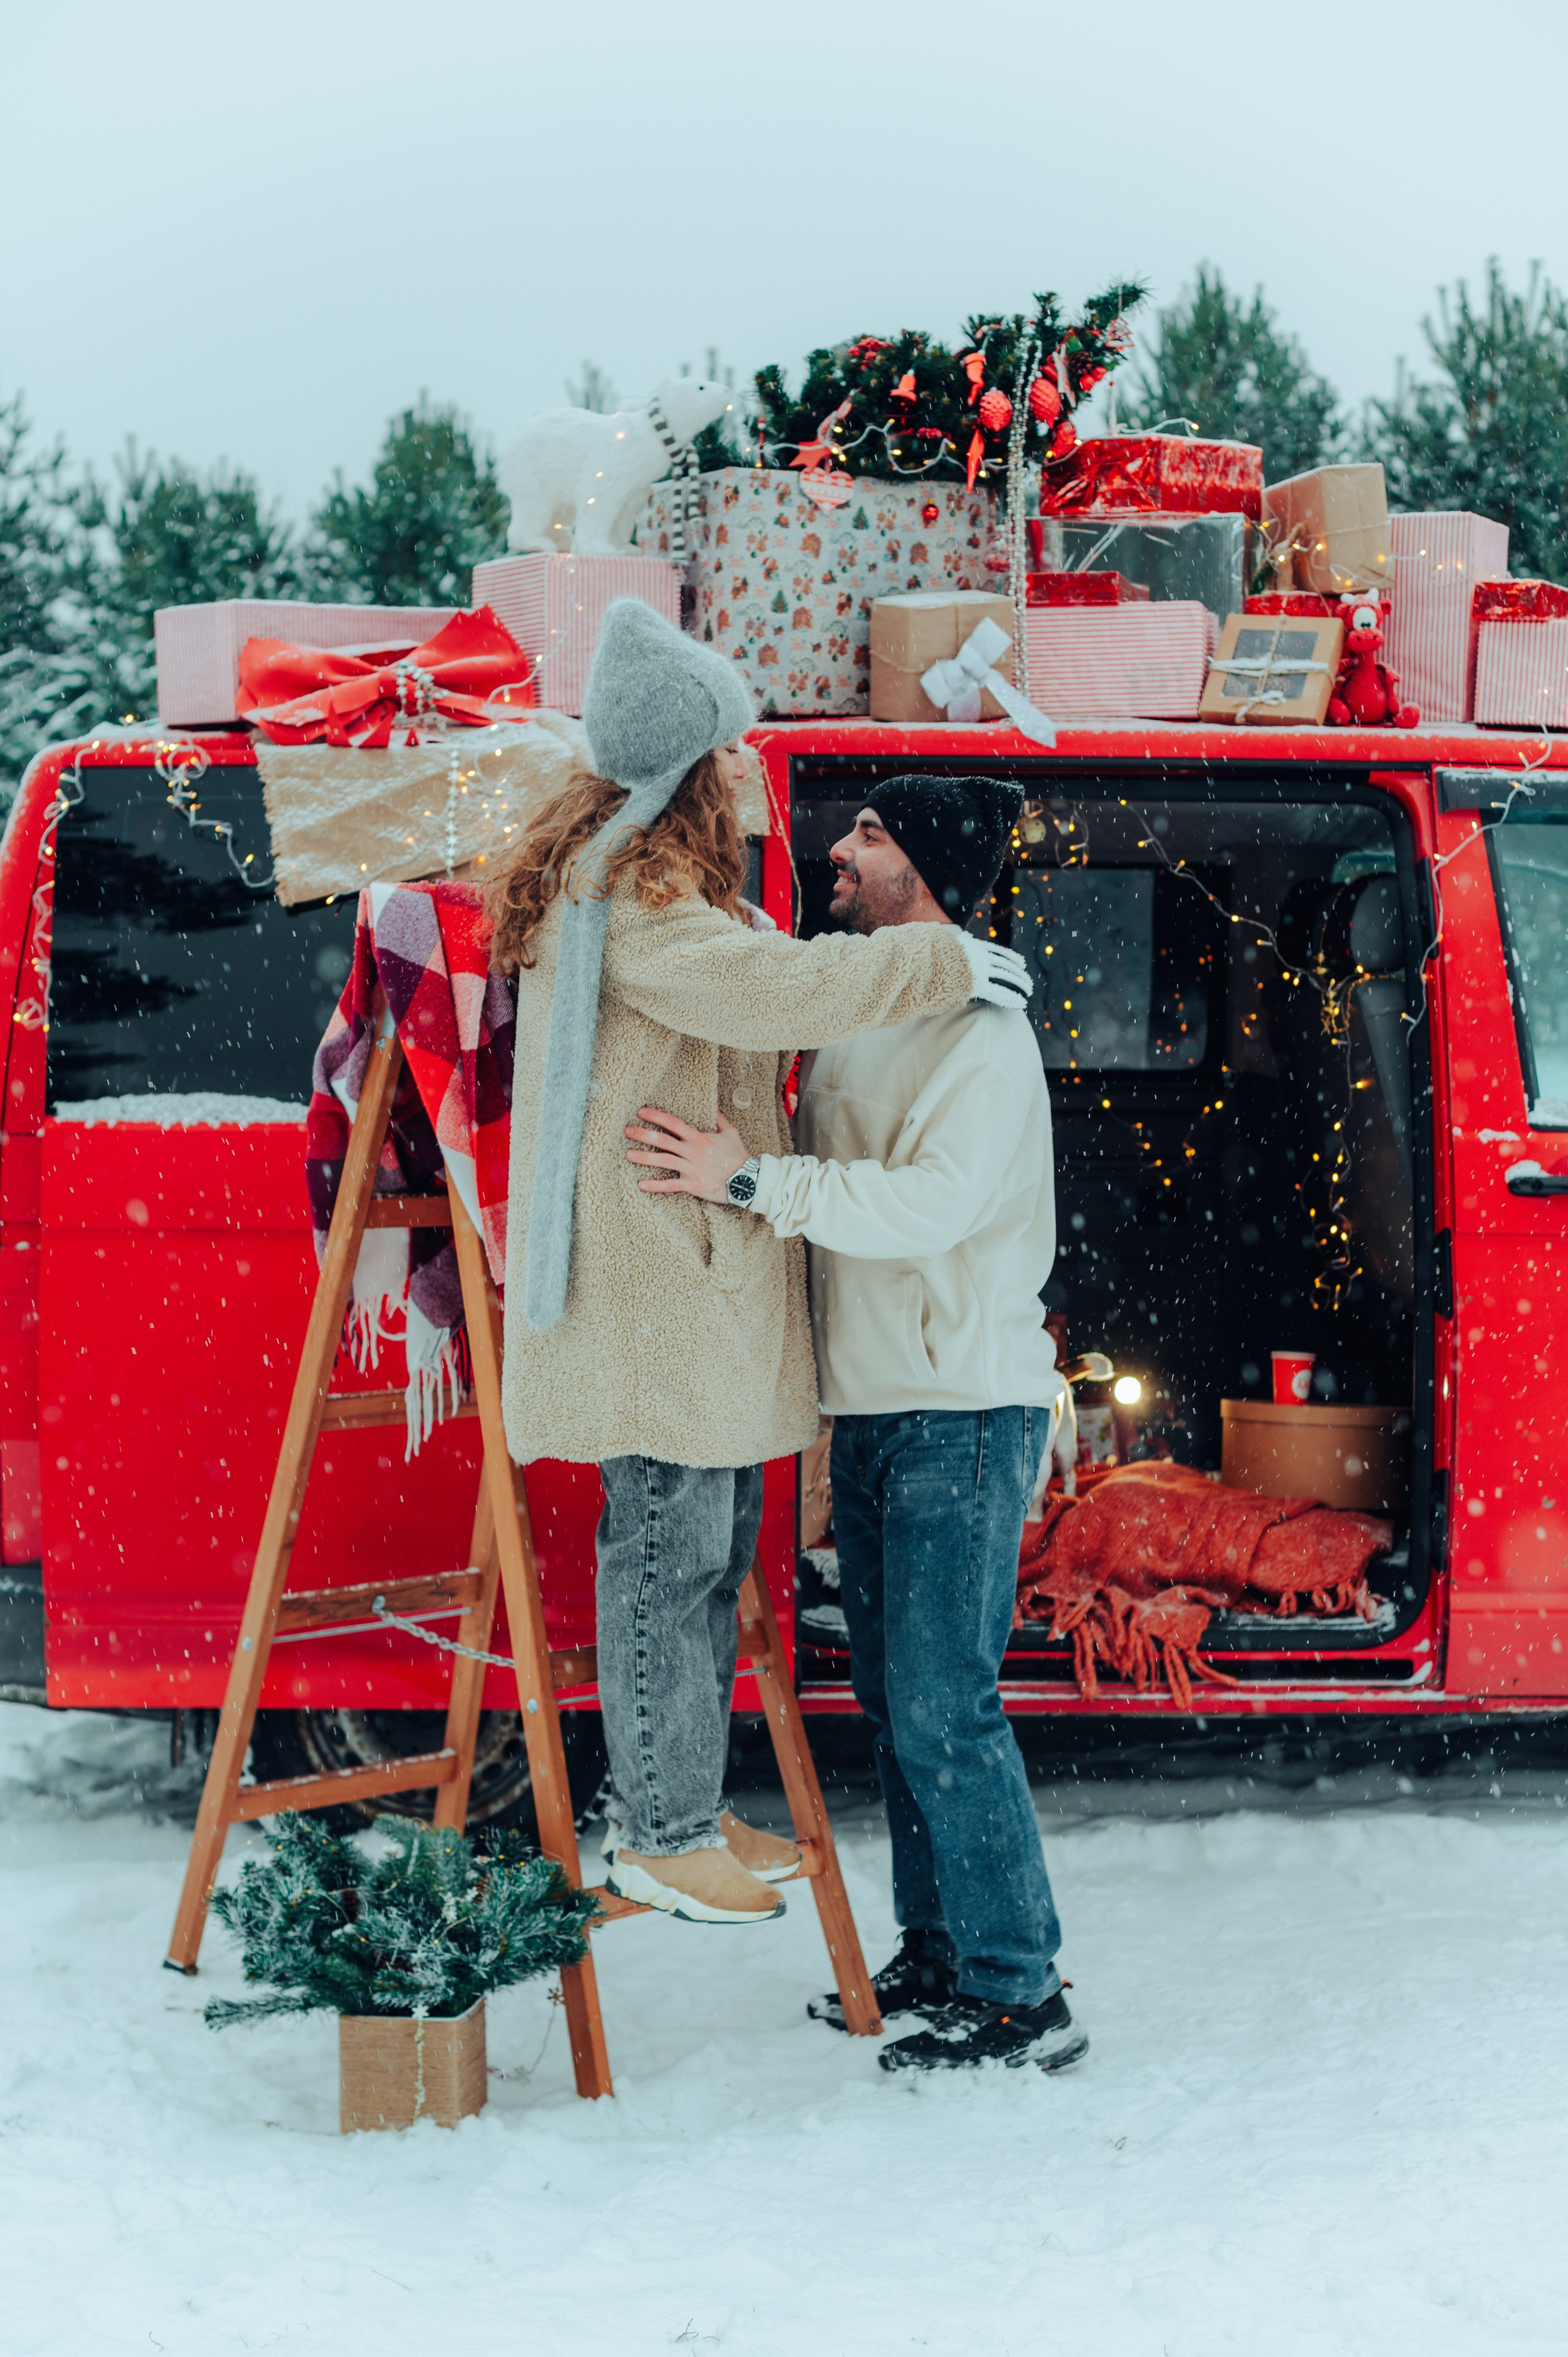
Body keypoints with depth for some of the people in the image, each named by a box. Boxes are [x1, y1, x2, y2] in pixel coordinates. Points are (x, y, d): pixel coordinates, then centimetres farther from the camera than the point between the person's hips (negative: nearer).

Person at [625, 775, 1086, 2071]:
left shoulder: (982, 1033, -14)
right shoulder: (850, 1021, 13)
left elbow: (933, 1204, -28)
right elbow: (821, 1182, 23)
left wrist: (751, 1181, -33)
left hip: (965, 1408, -9)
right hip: (872, 1406, 9)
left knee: (943, 1705, -10)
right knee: (894, 1698, 13)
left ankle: (1023, 1995, -3)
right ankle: (936, 1957, 23)